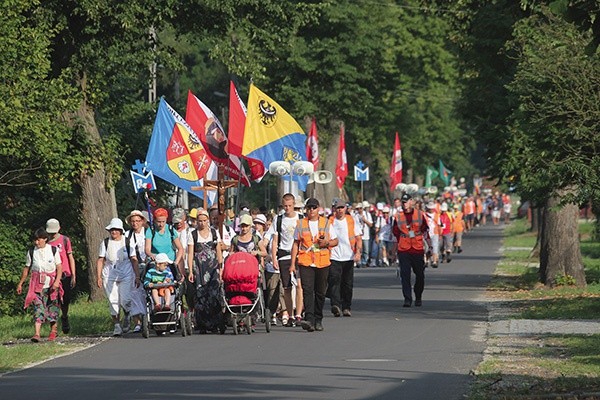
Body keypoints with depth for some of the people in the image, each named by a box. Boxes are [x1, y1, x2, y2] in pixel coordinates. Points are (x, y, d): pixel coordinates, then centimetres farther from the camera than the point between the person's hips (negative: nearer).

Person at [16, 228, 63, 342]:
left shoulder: (53, 250, 0)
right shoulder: (32, 252, 4)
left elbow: (59, 267, 0)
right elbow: (27, 268, 13)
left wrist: (57, 281, -14)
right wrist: (20, 283, 14)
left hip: (51, 284, 0)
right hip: (37, 284, 0)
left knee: (52, 307, 7)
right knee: (38, 308, -13)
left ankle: (53, 330, 26)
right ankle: (37, 334, -22)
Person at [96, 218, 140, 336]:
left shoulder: (127, 242, 2)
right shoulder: (105, 243, 5)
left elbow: (134, 260, 3)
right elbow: (100, 260, 8)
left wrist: (137, 276, -3)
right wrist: (99, 277, 0)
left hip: (126, 275, -2)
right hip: (109, 276, 2)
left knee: (125, 301, -10)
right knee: (113, 302, -1)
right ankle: (117, 325, 8)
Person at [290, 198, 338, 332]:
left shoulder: (326, 223, 8)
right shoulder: (300, 224, 8)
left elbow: (335, 241, 13)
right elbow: (296, 244, 11)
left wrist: (327, 243, -10)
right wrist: (292, 263, 6)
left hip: (323, 262, 1)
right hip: (305, 263, -1)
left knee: (320, 293, 6)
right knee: (307, 291, -14)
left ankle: (318, 320, 17)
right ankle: (309, 319, -23)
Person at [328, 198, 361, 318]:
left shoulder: (351, 221, 7)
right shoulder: (329, 222, 4)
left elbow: (358, 238, 7)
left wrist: (358, 252, -6)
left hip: (348, 258, 2)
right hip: (334, 257, -2)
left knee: (348, 284, 4)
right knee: (334, 281, -17)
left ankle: (346, 308, 14)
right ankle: (335, 305, -27)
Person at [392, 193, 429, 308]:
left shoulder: (419, 215, 3)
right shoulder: (398, 216, 4)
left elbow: (425, 230, 10)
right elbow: (395, 233, 11)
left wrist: (429, 246, 9)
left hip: (418, 249, 0)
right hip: (403, 250, 0)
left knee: (420, 274, 8)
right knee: (405, 275, -7)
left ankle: (418, 297, 25)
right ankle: (407, 299, -5)